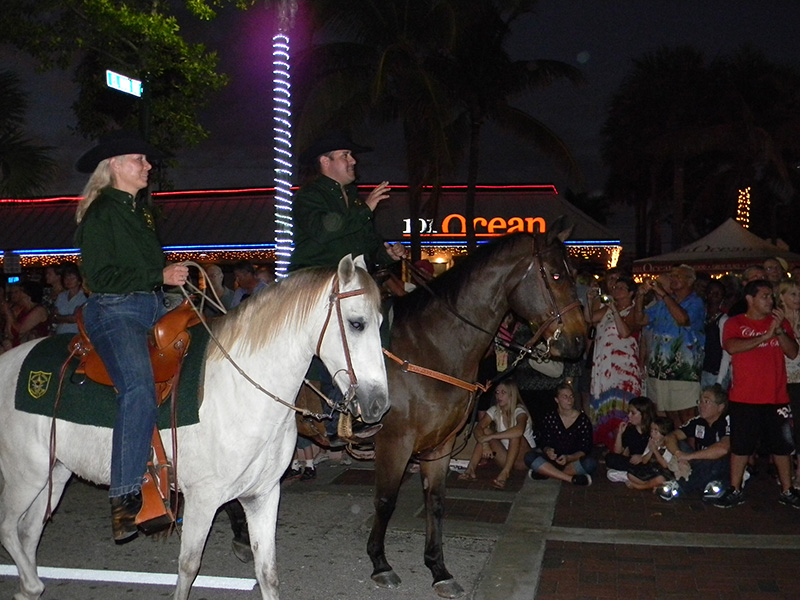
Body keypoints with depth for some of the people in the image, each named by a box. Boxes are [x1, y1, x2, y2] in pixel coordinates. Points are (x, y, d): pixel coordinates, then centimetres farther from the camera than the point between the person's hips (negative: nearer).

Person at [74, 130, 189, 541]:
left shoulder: (140, 211, 23)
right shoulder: (101, 212, -4)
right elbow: (101, 276, -13)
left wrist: (178, 276, 13)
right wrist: (160, 276, -13)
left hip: (153, 307, 9)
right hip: (114, 310, -9)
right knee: (139, 388, -28)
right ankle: (124, 498, -27)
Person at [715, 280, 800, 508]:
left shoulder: (780, 322, 10)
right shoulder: (735, 323, -1)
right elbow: (731, 347, -19)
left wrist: (779, 330, -14)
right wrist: (765, 336, -20)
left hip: (777, 397, 3)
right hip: (744, 398, -3)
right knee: (740, 445, 3)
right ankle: (735, 491, 13)